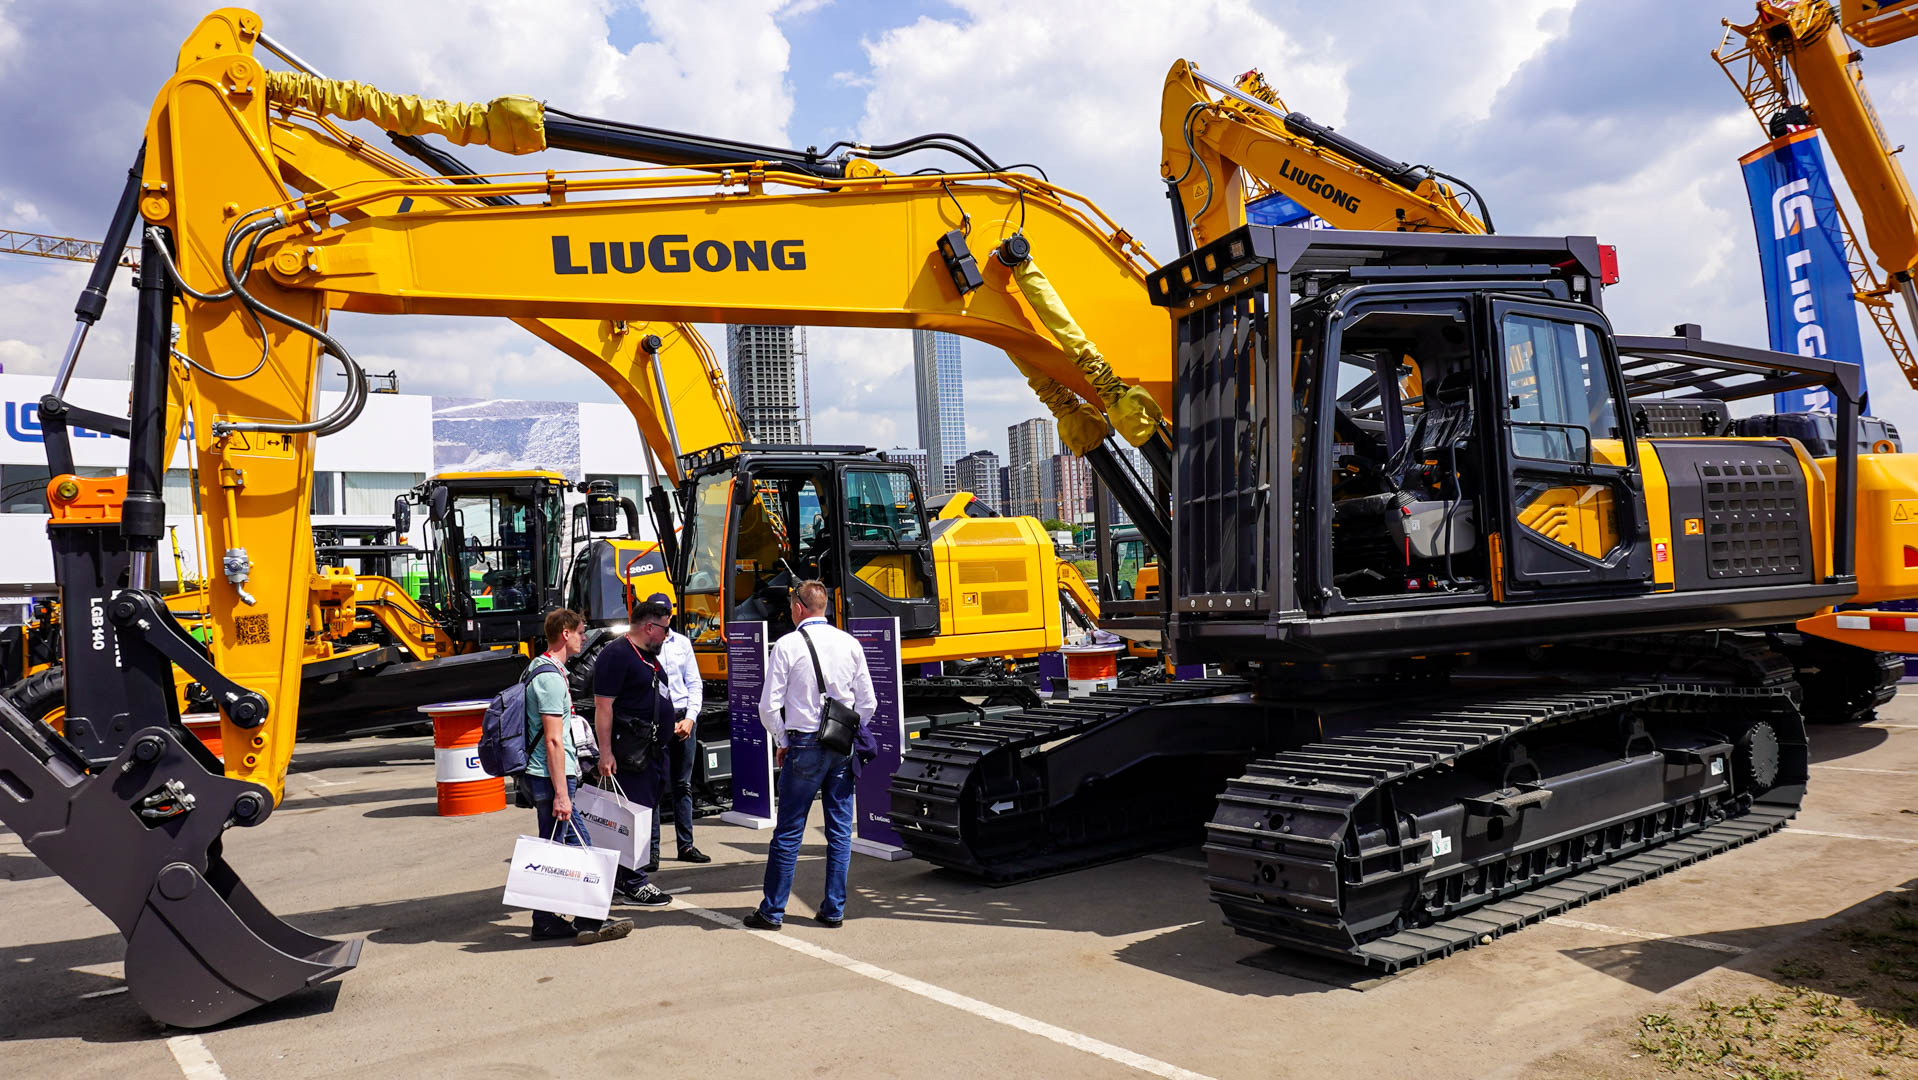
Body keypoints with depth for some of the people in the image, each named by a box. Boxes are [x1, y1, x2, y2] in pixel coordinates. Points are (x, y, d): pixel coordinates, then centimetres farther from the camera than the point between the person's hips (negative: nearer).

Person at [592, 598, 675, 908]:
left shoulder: (648, 655, 17)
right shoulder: (615, 655, -14)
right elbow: (603, 706, -19)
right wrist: (605, 752, -23)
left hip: (655, 748, 10)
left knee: (649, 812, 14)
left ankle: (629, 876, 24)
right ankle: (632, 883, 0)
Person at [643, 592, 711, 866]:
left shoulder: (682, 643, 10)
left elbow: (694, 684, 12)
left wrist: (690, 718, -1)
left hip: (684, 718, 4)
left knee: (683, 785, 11)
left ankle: (686, 845, 20)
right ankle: (652, 850, 4)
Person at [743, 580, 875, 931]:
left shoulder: (788, 645, -6)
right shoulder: (849, 643, 5)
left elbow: (768, 706, -8)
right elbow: (868, 702, 6)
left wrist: (782, 742, 6)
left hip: (804, 746, -3)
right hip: (843, 747, 4)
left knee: (788, 831, 3)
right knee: (840, 829, 9)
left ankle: (772, 911, 11)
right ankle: (833, 909, 14)